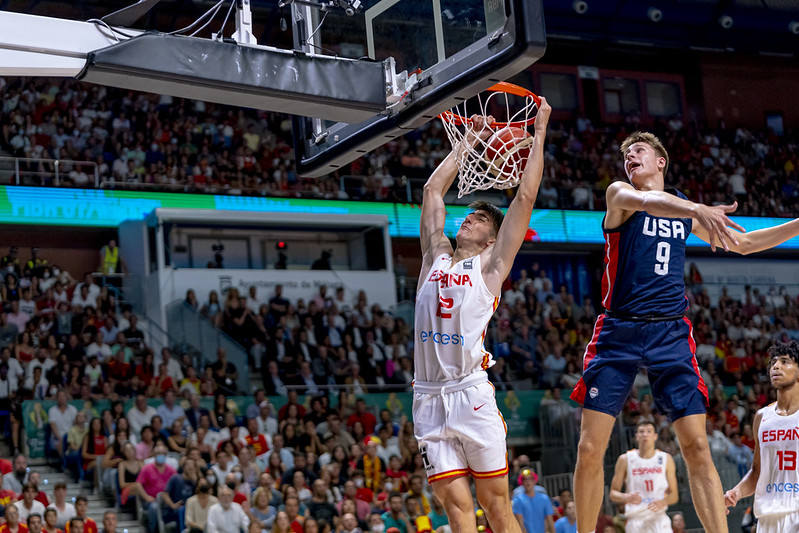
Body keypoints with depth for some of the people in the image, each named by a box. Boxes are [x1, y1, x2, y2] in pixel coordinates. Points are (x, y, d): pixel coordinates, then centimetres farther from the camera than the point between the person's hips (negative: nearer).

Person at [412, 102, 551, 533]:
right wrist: (470, 140, 28)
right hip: (428, 397, 3)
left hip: (471, 393, -3)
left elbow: (525, 197, 3)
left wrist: (538, 134, 6)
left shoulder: (490, 266, 7)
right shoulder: (435, 256, 17)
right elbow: (433, 189, 23)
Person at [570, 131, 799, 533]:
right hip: (619, 332, -3)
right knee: (590, 450, -5)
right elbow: (646, 201, -23)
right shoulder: (619, 194, 2)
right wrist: (699, 210, -43)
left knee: (696, 447, -6)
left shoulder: (685, 209, 17)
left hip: (671, 334, 3)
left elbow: (743, 244, 29)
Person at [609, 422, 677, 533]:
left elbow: (674, 495, 10)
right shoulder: (625, 459, 4)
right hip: (635, 518, 0)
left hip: (659, 516, 0)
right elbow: (613, 494, 6)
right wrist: (626, 497, -16)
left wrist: (663, 502, -13)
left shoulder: (666, 459, 7)